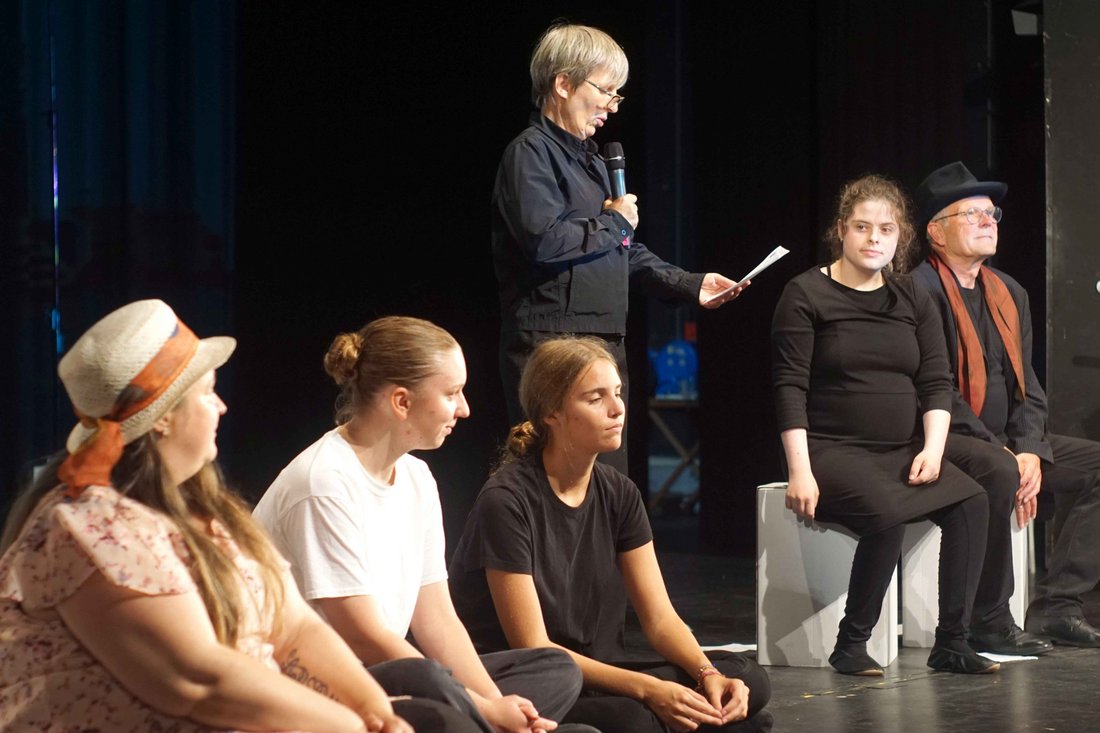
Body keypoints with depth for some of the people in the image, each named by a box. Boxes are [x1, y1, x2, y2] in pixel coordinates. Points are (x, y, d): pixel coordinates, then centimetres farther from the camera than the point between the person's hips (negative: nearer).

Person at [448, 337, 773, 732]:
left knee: (746, 679, -13)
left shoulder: (619, 495, 5)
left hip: (593, 675, 7)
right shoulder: (506, 502, -16)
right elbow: (532, 647, -18)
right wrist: (646, 689, -27)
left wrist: (708, 674, -17)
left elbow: (660, 618, 4)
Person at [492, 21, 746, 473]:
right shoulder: (531, 152, -8)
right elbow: (545, 240, -23)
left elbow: (624, 254, 28)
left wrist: (689, 285, 17)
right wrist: (613, 223, -8)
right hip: (552, 343, -10)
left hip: (604, 345, 10)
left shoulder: (591, 159, 22)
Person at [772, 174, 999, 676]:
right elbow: (790, 388, -7)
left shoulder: (911, 300, 14)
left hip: (901, 450, 5)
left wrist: (933, 447, -6)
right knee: (887, 513, -34)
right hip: (832, 450, -5)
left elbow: (937, 382, 11)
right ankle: (850, 646, -19)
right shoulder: (807, 295, -2)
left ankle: (951, 644, -16)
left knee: (971, 502, -21)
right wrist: (799, 471, -16)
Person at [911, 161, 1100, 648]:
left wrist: (1030, 452, -7)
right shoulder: (919, 292, -11)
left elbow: (1027, 387, 12)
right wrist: (1002, 454, -20)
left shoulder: (1010, 293, 15)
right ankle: (989, 621, -24)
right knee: (998, 473, -37)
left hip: (1006, 442, 9)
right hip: (940, 439, -8)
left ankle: (1056, 604, -7)